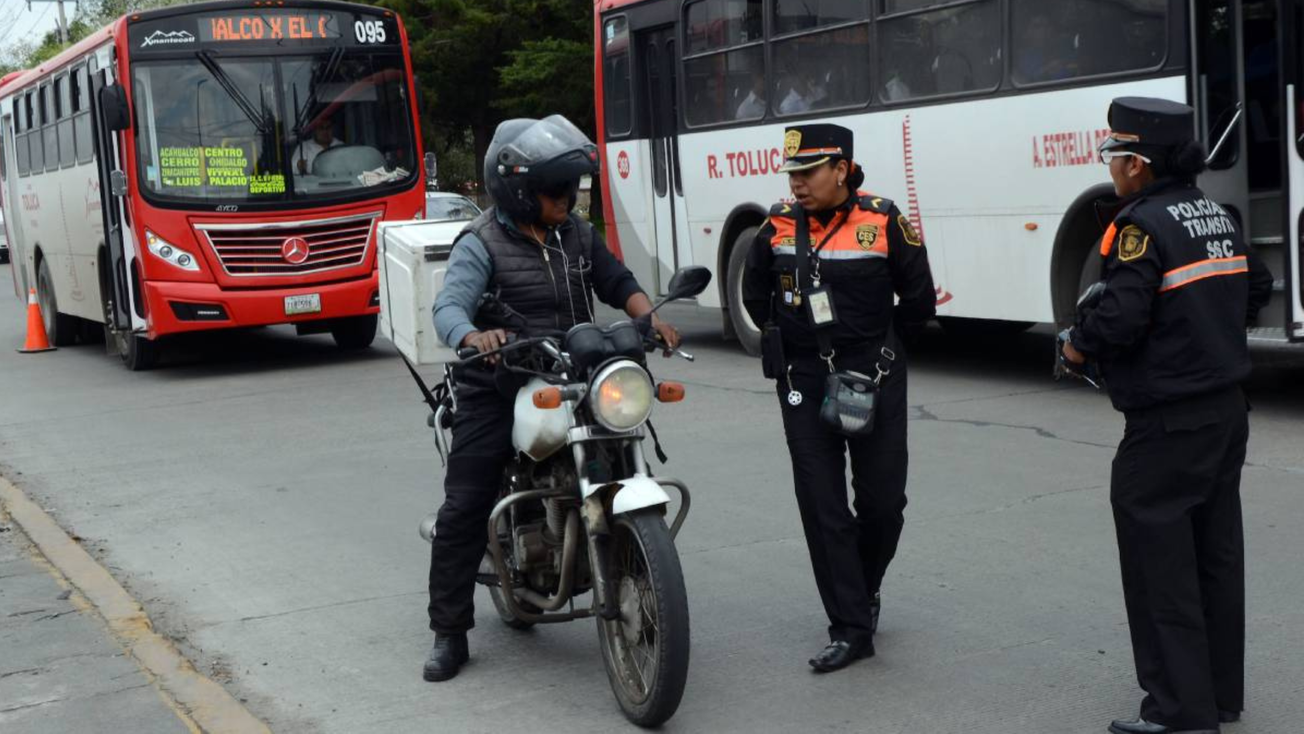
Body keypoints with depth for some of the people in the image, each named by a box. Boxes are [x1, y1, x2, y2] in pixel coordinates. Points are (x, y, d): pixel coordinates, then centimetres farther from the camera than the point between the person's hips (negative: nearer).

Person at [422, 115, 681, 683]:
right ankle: (449, 632, 5)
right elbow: (449, 306, -22)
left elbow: (616, 281, 16)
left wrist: (650, 318, -6)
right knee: (463, 509, -6)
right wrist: (474, 337, -46)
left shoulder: (577, 234, 10)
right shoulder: (481, 244, -9)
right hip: (496, 393, -5)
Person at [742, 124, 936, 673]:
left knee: (882, 502, 6)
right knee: (822, 509, 0)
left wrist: (881, 350, 9)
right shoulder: (778, 225, 0)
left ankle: (864, 589, 35)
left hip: (874, 379, -2)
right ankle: (850, 629, 7)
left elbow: (919, 299, 2)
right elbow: (755, 294, 17)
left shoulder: (883, 222, -8)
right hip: (804, 381, 2)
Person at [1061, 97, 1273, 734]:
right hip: (1227, 410, 9)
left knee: (1160, 559, -2)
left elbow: (1121, 317, -25)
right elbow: (1256, 289, 20)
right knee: (1216, 552, 15)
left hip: (1167, 424, -9)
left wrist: (1078, 344, -7)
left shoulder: (1143, 223, -17)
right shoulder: (1218, 216, 10)